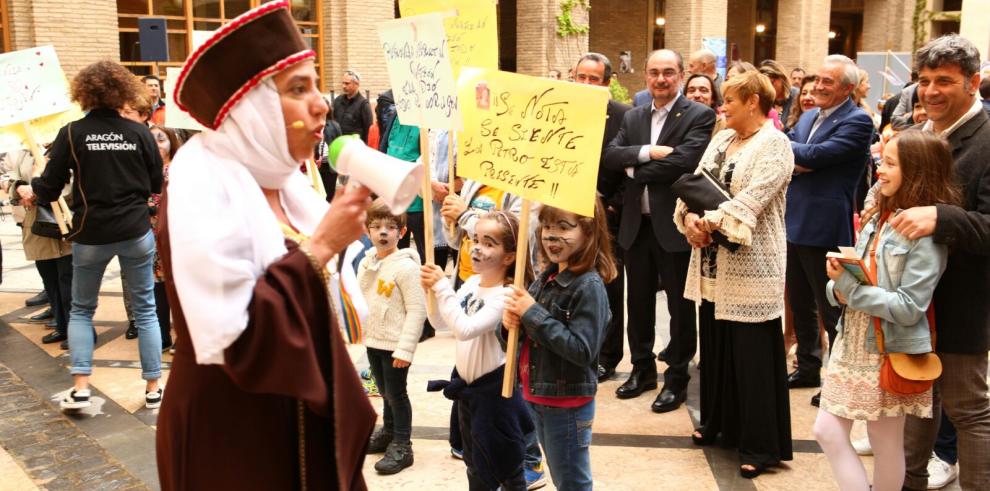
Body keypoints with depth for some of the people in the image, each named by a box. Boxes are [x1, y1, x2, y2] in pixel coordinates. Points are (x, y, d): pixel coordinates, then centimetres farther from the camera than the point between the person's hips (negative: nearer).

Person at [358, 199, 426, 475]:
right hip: (372, 341, 7)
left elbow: (417, 309, -19)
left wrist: (405, 348, -21)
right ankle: (389, 432, 39)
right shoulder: (366, 263, 5)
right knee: (384, 391, 21)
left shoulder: (406, 266, -17)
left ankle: (401, 446, 16)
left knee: (396, 393, 3)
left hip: (395, 345, -7)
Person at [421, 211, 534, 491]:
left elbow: (465, 329, -34)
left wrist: (443, 288, -31)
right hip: (466, 383, 8)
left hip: (495, 389, -8)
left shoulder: (505, 296, -24)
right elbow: (440, 322, 6)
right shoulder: (472, 283, 1)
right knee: (475, 466, 25)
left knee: (505, 467, 9)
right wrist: (431, 291, -11)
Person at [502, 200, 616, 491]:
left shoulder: (590, 286, -20)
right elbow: (527, 334, 12)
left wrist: (533, 314, -25)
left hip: (568, 404, -8)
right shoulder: (547, 278, 3)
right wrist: (511, 321, -12)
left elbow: (583, 350, -28)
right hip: (538, 396, 8)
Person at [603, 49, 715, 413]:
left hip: (675, 225, -5)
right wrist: (649, 152, -18)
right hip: (637, 224, 6)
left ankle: (677, 378, 21)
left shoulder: (699, 116, -7)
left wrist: (635, 168, -10)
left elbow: (684, 161, -21)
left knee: (680, 307, 7)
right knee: (638, 301, 16)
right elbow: (610, 155, -3)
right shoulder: (633, 117, 11)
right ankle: (642, 368, 33)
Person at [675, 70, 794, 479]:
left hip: (749, 266, -8)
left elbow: (750, 200, -21)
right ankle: (719, 422, 33)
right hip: (713, 263, 8)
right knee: (715, 344, 16)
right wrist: (689, 218, -11)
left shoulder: (773, 145, -10)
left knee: (752, 355, -1)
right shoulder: (721, 140, 14)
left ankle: (761, 445, 11)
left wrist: (709, 221, -19)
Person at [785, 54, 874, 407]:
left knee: (832, 310, 3)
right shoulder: (808, 117, 13)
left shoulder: (857, 122, -12)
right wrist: (797, 164, -15)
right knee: (800, 304, 18)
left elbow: (816, 155, -23)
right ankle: (808, 368, 33)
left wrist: (788, 147, -8)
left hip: (825, 229, -8)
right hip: (794, 223, 8)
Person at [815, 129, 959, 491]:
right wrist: (838, 286, -11)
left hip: (890, 353, -7)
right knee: (827, 432, 8)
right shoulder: (879, 219, 7)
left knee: (886, 447, 8)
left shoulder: (926, 232, -16)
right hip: (852, 343, 7)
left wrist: (850, 286, -20)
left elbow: (908, 308, -21)